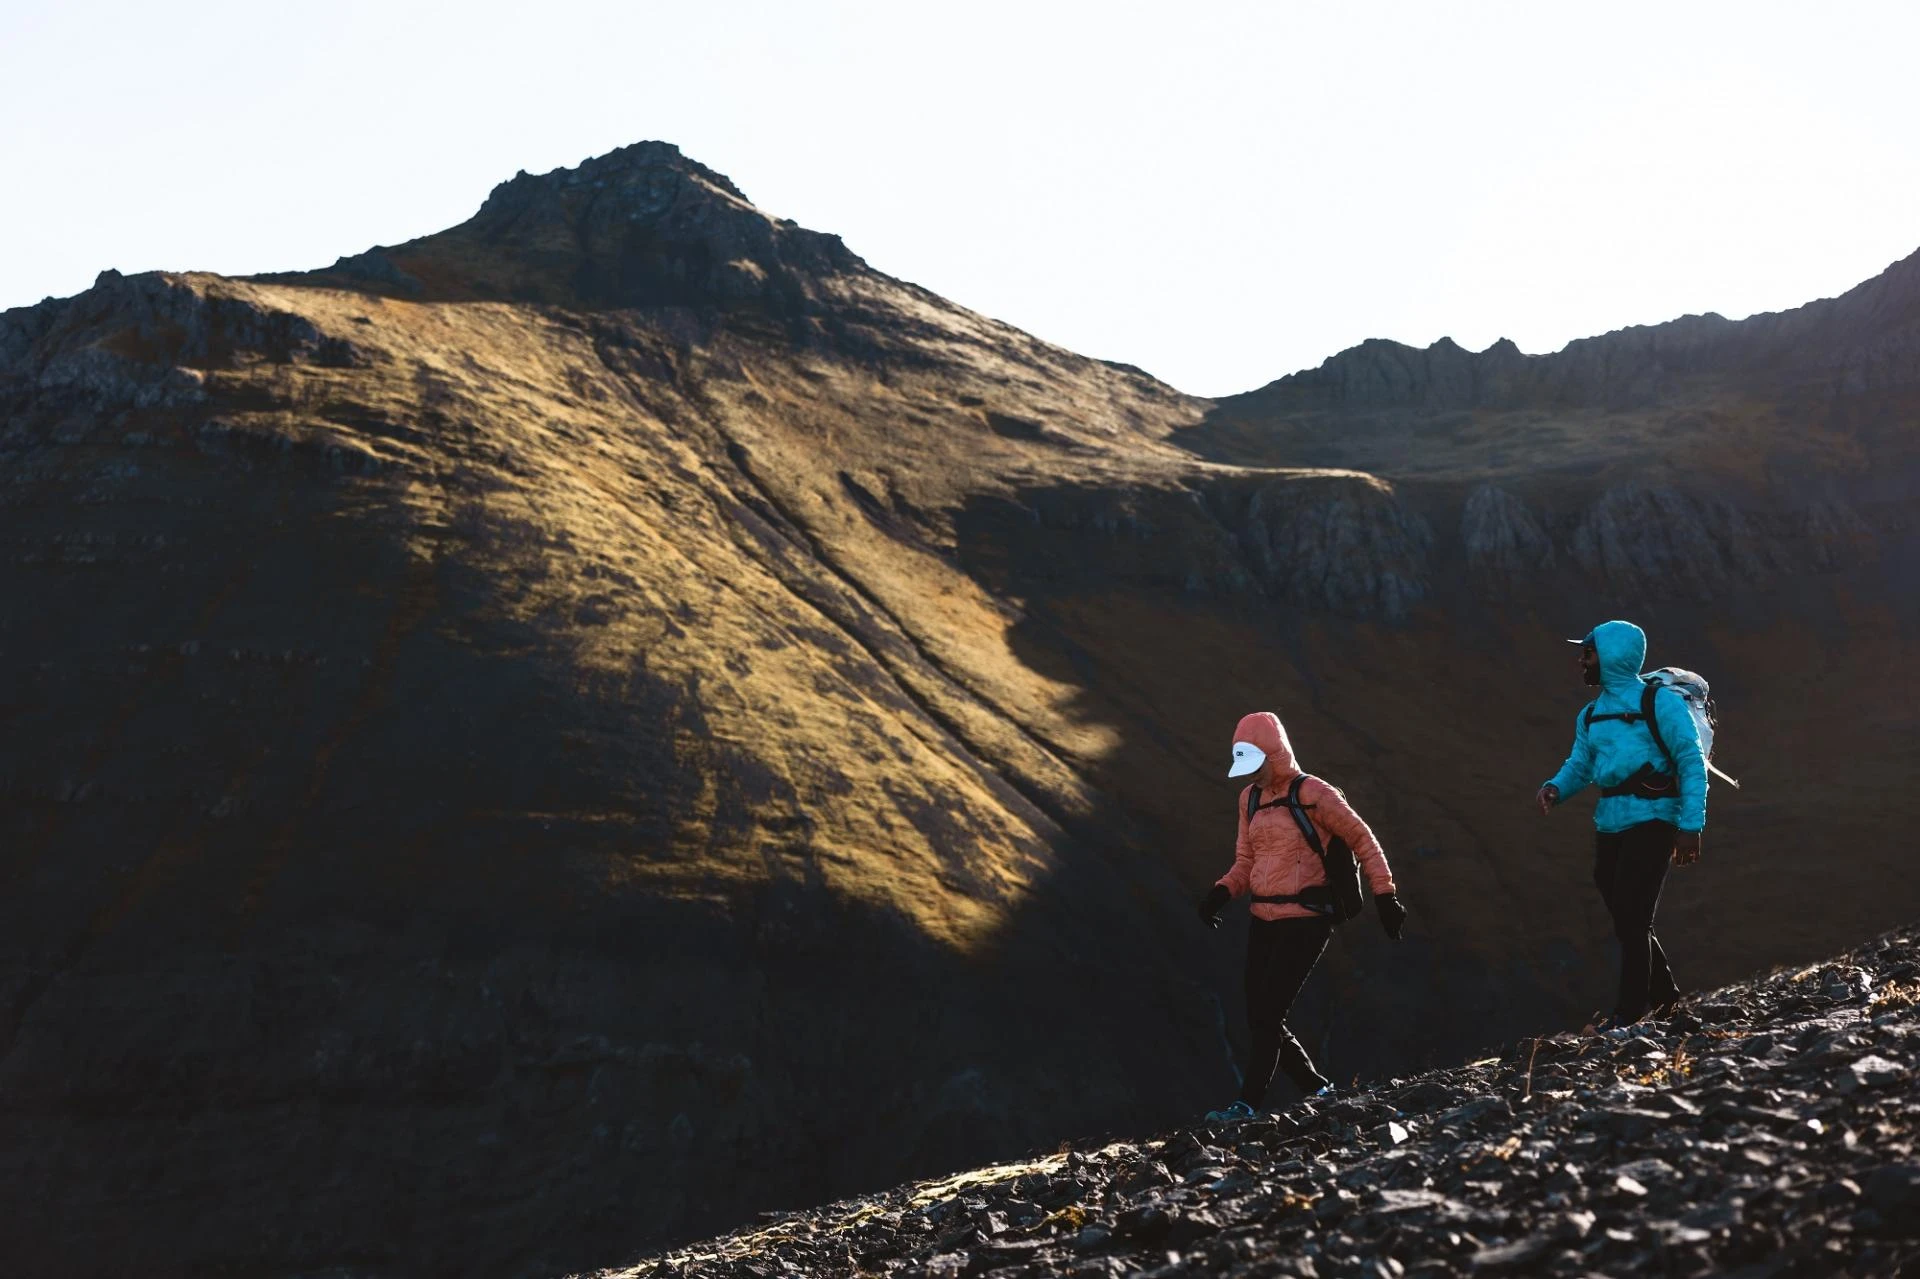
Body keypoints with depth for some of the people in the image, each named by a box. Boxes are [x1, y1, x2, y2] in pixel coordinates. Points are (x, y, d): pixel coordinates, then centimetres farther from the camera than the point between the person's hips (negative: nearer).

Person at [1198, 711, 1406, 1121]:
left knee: (1267, 1014, -11)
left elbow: (1362, 840, -3)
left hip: (1305, 921, -8)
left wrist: (1385, 895, -5)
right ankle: (1317, 1089, 24)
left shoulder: (1313, 794, -11)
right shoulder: (1250, 798, 10)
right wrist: (1222, 891, -4)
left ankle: (1249, 1104, -4)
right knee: (1260, 1019, 8)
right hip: (1264, 922, 8)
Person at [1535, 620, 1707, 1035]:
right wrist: (1555, 789, -9)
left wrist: (1691, 825, -16)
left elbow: (1692, 763, -9)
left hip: (1651, 819, -7)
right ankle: (1664, 996, 30)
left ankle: (1628, 1016, -4)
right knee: (1628, 921, 12)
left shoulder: (1659, 702, -5)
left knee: (1631, 920, -9)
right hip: (1609, 824, 7)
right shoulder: (1590, 716, 16)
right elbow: (1579, 767, 14)